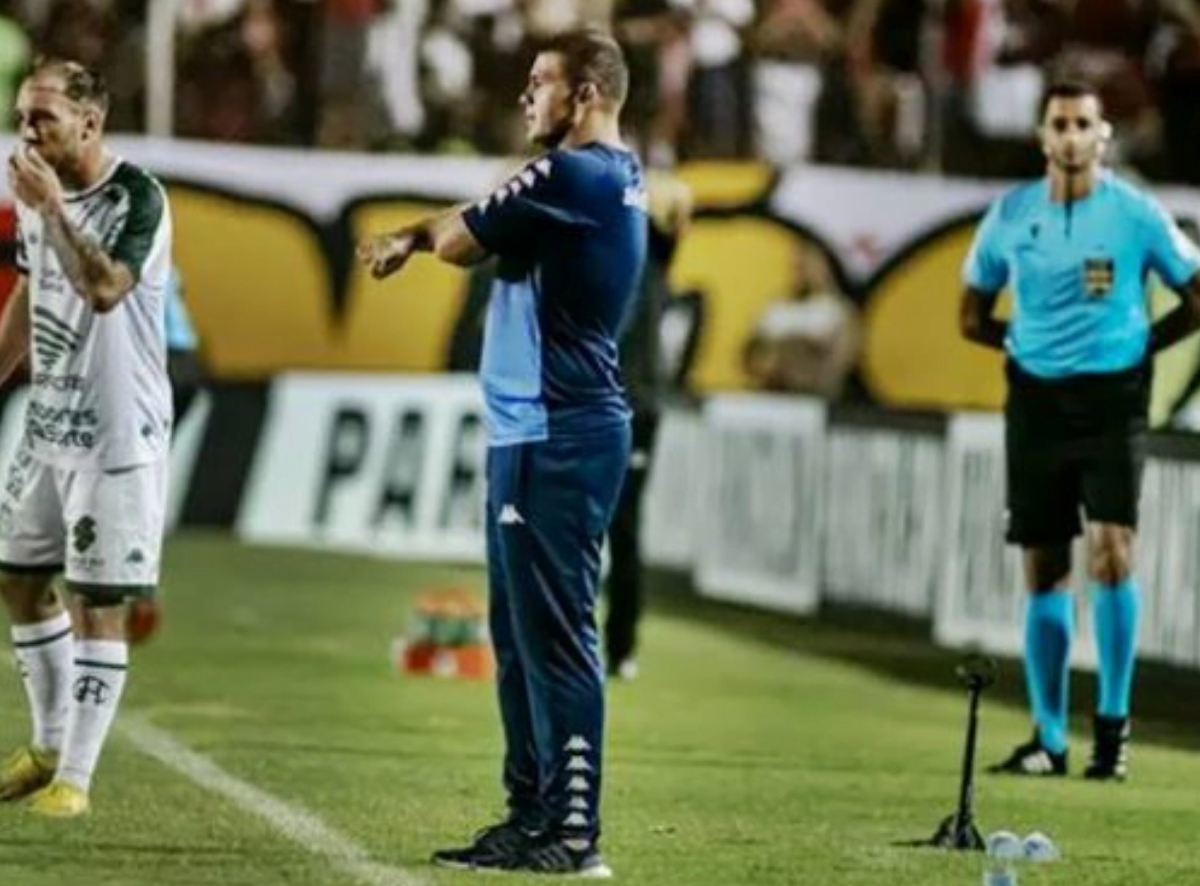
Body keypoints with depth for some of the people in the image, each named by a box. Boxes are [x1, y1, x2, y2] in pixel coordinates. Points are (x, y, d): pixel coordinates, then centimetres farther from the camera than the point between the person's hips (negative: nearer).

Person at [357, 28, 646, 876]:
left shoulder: (573, 177, -15)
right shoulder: (615, 178, 15)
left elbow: (461, 240, -8)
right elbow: (482, 233, 23)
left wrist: (416, 233, 14)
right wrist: (415, 236, 9)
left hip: (556, 438, -10)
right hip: (537, 433, 10)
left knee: (553, 632, -10)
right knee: (521, 631, 15)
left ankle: (572, 831, -10)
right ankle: (534, 812, 21)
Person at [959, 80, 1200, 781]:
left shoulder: (1137, 215, -4)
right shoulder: (1011, 216, 5)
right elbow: (974, 315, 16)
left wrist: (1140, 344, 0)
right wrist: (1025, 341, 4)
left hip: (1112, 400, -3)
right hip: (1036, 401, 3)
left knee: (1111, 552, -16)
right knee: (1044, 570, 5)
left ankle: (1114, 719, -4)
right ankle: (1049, 738, 11)